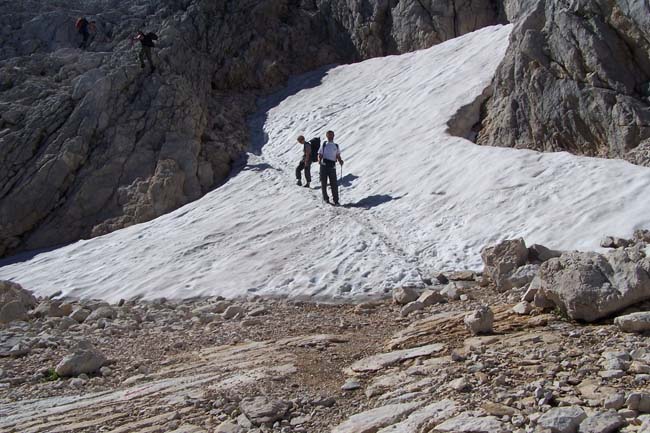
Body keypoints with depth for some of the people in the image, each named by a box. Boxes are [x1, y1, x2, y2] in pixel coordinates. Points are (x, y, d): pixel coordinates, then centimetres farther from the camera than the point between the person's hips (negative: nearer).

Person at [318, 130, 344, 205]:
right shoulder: (324, 145, 13)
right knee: (323, 182, 1)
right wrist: (319, 160, -13)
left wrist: (340, 161, -8)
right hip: (324, 165, 0)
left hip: (332, 166, 0)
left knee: (334, 183, -5)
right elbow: (320, 155, 8)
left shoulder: (336, 146, 17)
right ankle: (325, 198, 13)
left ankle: (336, 200, -1)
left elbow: (338, 156, 13)